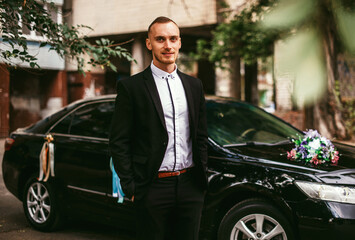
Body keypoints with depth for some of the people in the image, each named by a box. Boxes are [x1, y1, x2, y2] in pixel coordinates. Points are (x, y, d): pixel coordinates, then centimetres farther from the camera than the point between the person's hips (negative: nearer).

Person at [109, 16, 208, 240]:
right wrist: (130, 187, -8)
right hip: (153, 188, -4)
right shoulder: (131, 86, -4)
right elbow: (119, 143, -4)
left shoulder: (194, 85, 11)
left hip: (191, 187, 4)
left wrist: (202, 176, 9)